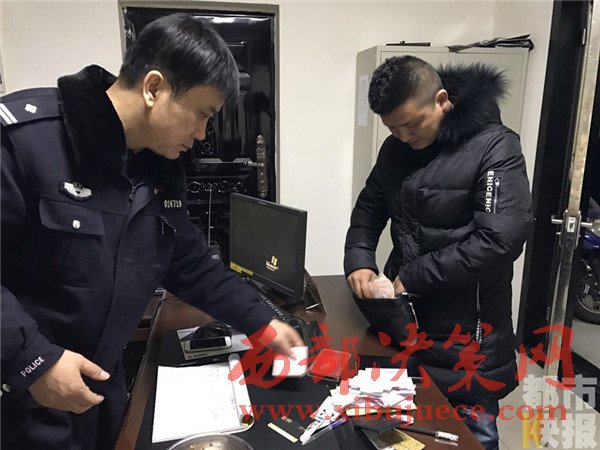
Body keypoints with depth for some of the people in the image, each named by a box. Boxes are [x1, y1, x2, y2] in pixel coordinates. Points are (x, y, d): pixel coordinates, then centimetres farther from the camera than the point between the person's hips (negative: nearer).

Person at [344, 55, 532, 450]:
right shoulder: (396, 148, 4)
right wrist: (359, 260, -4)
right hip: (406, 318, 6)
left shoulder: (495, 148, -15)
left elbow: (500, 239, -23)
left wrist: (412, 276, -19)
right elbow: (370, 205, 14)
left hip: (465, 336, -5)